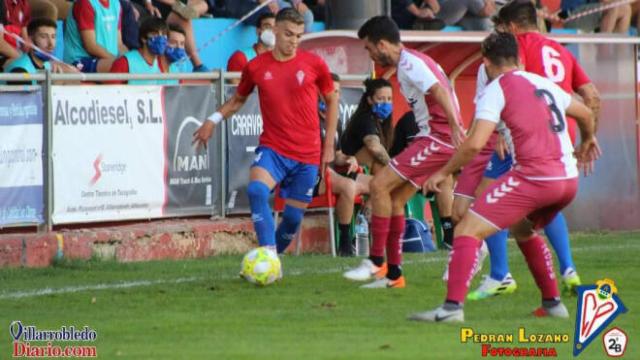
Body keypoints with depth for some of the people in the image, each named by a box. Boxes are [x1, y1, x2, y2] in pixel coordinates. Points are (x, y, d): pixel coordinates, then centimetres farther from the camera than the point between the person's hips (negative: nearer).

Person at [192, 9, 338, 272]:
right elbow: (238, 99, 18)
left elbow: (331, 101, 12)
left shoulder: (314, 64, -2)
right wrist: (214, 119, 2)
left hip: (308, 155, 1)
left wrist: (329, 145, 9)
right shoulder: (256, 67, 0)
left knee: (294, 216, 3)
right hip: (272, 148, -1)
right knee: (256, 191, -29)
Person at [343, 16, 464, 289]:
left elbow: (439, 90, -26)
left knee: (379, 185, -11)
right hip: (439, 139, 10)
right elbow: (441, 90, 21)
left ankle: (376, 262, -6)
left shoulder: (408, 64, -12)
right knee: (394, 200, 11)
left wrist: (455, 126, -35)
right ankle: (393, 273, 12)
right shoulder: (416, 61, 19)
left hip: (437, 139, -10)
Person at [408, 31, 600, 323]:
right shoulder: (544, 83, 20)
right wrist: (587, 141, 57)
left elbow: (474, 145, -12)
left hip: (534, 176, -8)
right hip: (569, 179, 8)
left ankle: (452, 306, -21)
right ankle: (552, 303, 31)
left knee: (468, 231, -7)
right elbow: (586, 115, 35)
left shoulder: (497, 89, -1)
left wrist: (443, 172, 1)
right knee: (522, 230, 33)